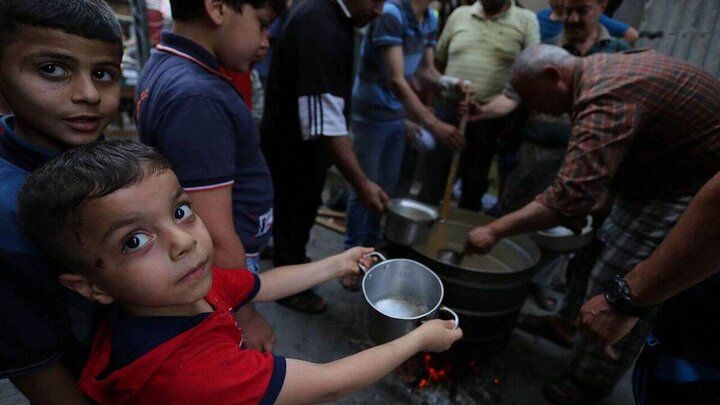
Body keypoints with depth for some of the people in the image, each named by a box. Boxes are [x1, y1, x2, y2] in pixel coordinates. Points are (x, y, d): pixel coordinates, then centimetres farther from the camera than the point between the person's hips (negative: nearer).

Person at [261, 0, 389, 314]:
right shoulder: (320, 29, -31)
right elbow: (325, 124, -36)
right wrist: (361, 183, -34)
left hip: (294, 139, 9)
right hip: (293, 148, -9)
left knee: (300, 212, 26)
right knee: (293, 216, 10)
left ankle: (292, 261, 49)